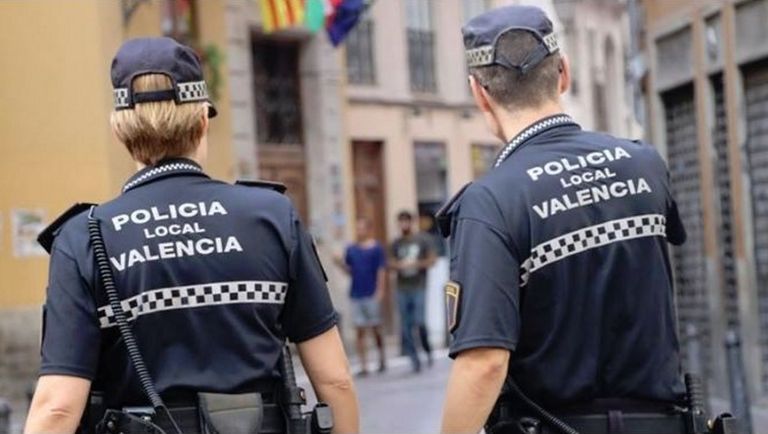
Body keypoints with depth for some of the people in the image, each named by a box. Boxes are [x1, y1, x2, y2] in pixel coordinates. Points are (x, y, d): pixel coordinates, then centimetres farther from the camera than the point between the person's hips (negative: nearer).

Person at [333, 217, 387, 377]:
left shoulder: (377, 248, -2)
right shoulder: (351, 249, 9)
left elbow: (381, 271, -3)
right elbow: (349, 271, 12)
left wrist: (379, 291, -9)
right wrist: (341, 263, -7)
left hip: (372, 295, -3)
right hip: (356, 295, 3)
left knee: (375, 328, 4)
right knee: (359, 331, 1)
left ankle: (382, 358, 26)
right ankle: (363, 365, 4)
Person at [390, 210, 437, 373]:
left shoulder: (422, 241, 2)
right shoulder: (396, 244, 11)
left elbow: (432, 259, 2)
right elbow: (392, 263, 13)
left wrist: (416, 263, -11)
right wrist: (399, 265, -8)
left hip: (419, 288, -3)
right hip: (402, 289, 3)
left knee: (419, 322, -14)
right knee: (405, 328, 0)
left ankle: (428, 350, 11)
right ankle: (414, 360, 8)